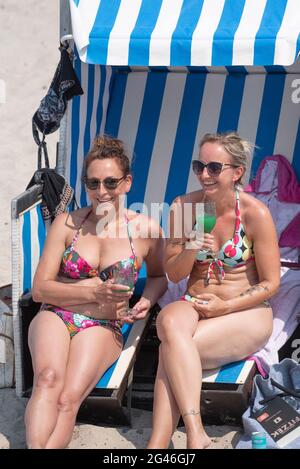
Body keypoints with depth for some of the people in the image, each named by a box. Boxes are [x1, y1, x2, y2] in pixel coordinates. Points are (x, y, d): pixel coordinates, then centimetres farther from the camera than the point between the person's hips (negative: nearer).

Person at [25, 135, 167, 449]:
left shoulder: (146, 229, 3)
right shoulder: (67, 223, 4)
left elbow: (158, 275, 23)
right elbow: (40, 288, 2)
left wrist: (147, 301, 0)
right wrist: (95, 293, -11)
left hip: (103, 327, 0)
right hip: (55, 317, 1)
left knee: (69, 398, -30)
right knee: (49, 378, -34)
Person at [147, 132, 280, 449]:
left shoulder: (255, 214, -11)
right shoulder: (183, 206, -1)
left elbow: (270, 283, -5)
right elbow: (173, 274, 5)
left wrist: (225, 307, -15)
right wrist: (191, 251, -15)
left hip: (246, 313, -3)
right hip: (193, 306, 3)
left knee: (171, 351, -29)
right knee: (170, 322, -34)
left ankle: (158, 443, -25)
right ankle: (195, 433, -39)